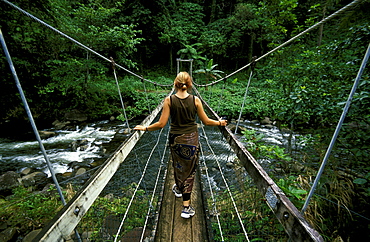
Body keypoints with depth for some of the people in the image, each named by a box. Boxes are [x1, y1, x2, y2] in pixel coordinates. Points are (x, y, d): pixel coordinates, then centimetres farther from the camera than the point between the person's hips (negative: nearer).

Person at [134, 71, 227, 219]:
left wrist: (145, 128, 3)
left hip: (175, 139, 1)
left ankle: (179, 189, 53)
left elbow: (161, 124, -12)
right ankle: (186, 207, 21)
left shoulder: (169, 100, -11)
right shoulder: (195, 100, -9)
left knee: (177, 165, 25)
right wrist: (220, 123, 15)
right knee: (189, 170, 13)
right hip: (191, 139, 0)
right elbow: (206, 121, -3)